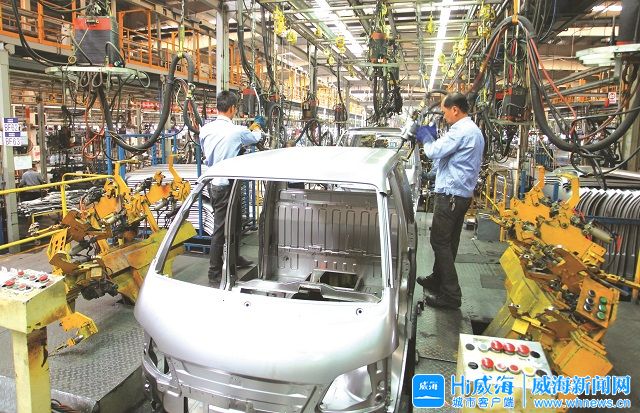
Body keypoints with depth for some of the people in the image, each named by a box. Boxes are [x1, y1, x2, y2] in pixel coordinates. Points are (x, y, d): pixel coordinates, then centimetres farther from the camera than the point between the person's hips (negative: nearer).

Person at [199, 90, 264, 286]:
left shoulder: (205, 129, 1)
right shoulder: (236, 131, -16)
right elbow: (256, 138, 6)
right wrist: (257, 126, 30)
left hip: (213, 183, 8)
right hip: (226, 186, -8)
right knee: (220, 229, 0)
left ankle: (234, 258, 40)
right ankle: (214, 274, 10)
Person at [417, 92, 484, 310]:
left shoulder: (461, 131, -18)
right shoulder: (474, 130, 17)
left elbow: (434, 152, -16)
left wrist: (426, 136, 2)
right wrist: (433, 138, 12)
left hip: (450, 196, -10)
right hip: (463, 195, 10)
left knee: (440, 242, -5)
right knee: (447, 242, 18)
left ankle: (451, 295, 0)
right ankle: (438, 280, 32)